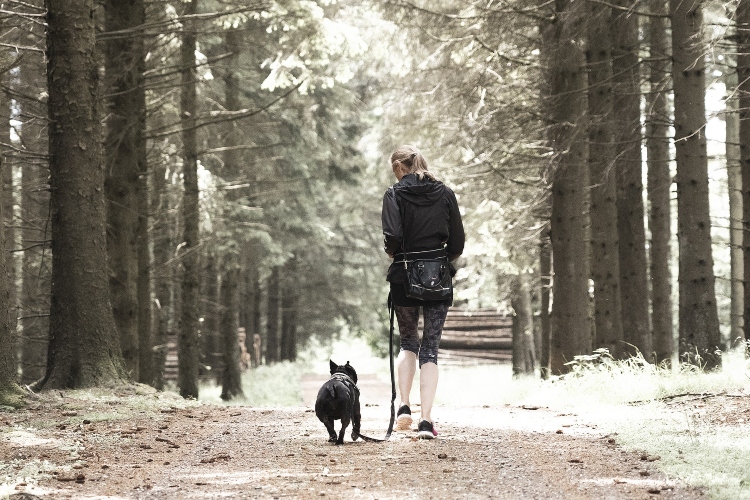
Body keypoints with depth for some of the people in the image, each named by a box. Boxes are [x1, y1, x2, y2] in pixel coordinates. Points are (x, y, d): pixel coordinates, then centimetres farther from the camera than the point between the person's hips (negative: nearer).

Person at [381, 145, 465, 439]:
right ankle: (426, 420, -6)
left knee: (408, 341, 19)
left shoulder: (395, 195, -4)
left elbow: (392, 237, -16)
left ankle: (404, 407, 6)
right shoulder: (445, 194, 5)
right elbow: (458, 243, 3)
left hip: (404, 277, -1)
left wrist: (393, 254, 4)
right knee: (431, 348, 3)